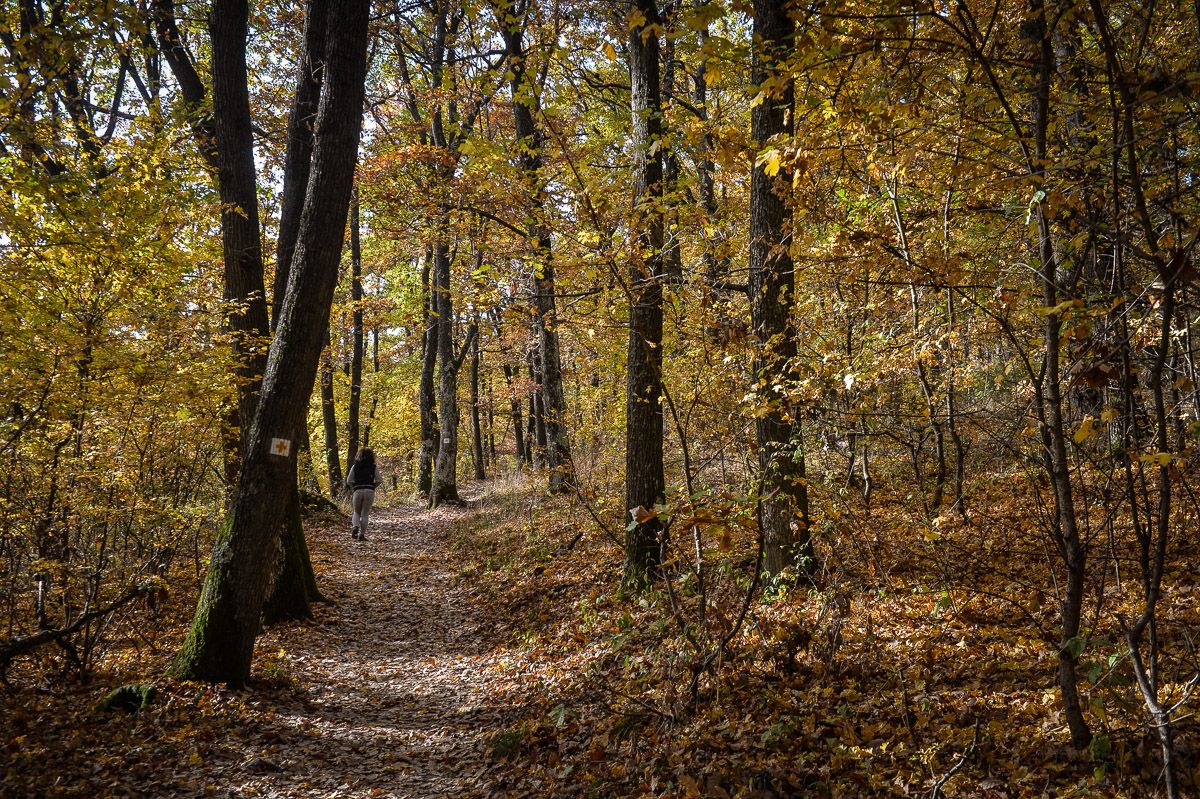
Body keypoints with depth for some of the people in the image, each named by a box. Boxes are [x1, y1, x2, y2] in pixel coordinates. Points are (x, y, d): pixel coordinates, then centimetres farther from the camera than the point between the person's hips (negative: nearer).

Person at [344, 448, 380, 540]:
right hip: (370, 491, 0)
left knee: (356, 512, 17)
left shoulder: (355, 466, 5)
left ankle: (355, 527, -9)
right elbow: (378, 481, -2)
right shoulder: (374, 467, 3)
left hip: (357, 491, 1)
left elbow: (349, 481, 2)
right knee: (365, 514, 6)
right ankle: (362, 534, 1)